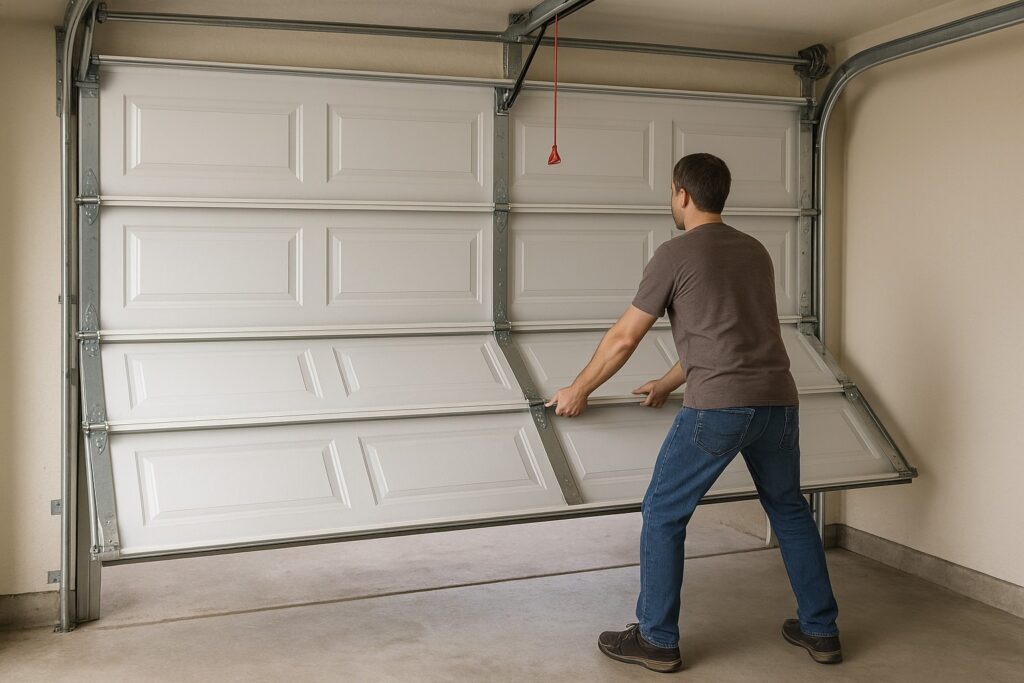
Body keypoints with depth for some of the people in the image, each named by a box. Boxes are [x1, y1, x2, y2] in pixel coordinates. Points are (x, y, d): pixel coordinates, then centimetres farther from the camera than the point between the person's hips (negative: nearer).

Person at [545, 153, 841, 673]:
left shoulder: (675, 255, 0)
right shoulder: (755, 251, 19)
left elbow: (624, 339, 3)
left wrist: (578, 391, 18)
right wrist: (668, 384, 37)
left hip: (717, 406, -7)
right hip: (778, 401, 7)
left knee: (663, 515, 8)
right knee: (789, 509, 24)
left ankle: (657, 640, 16)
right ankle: (821, 631, 32)